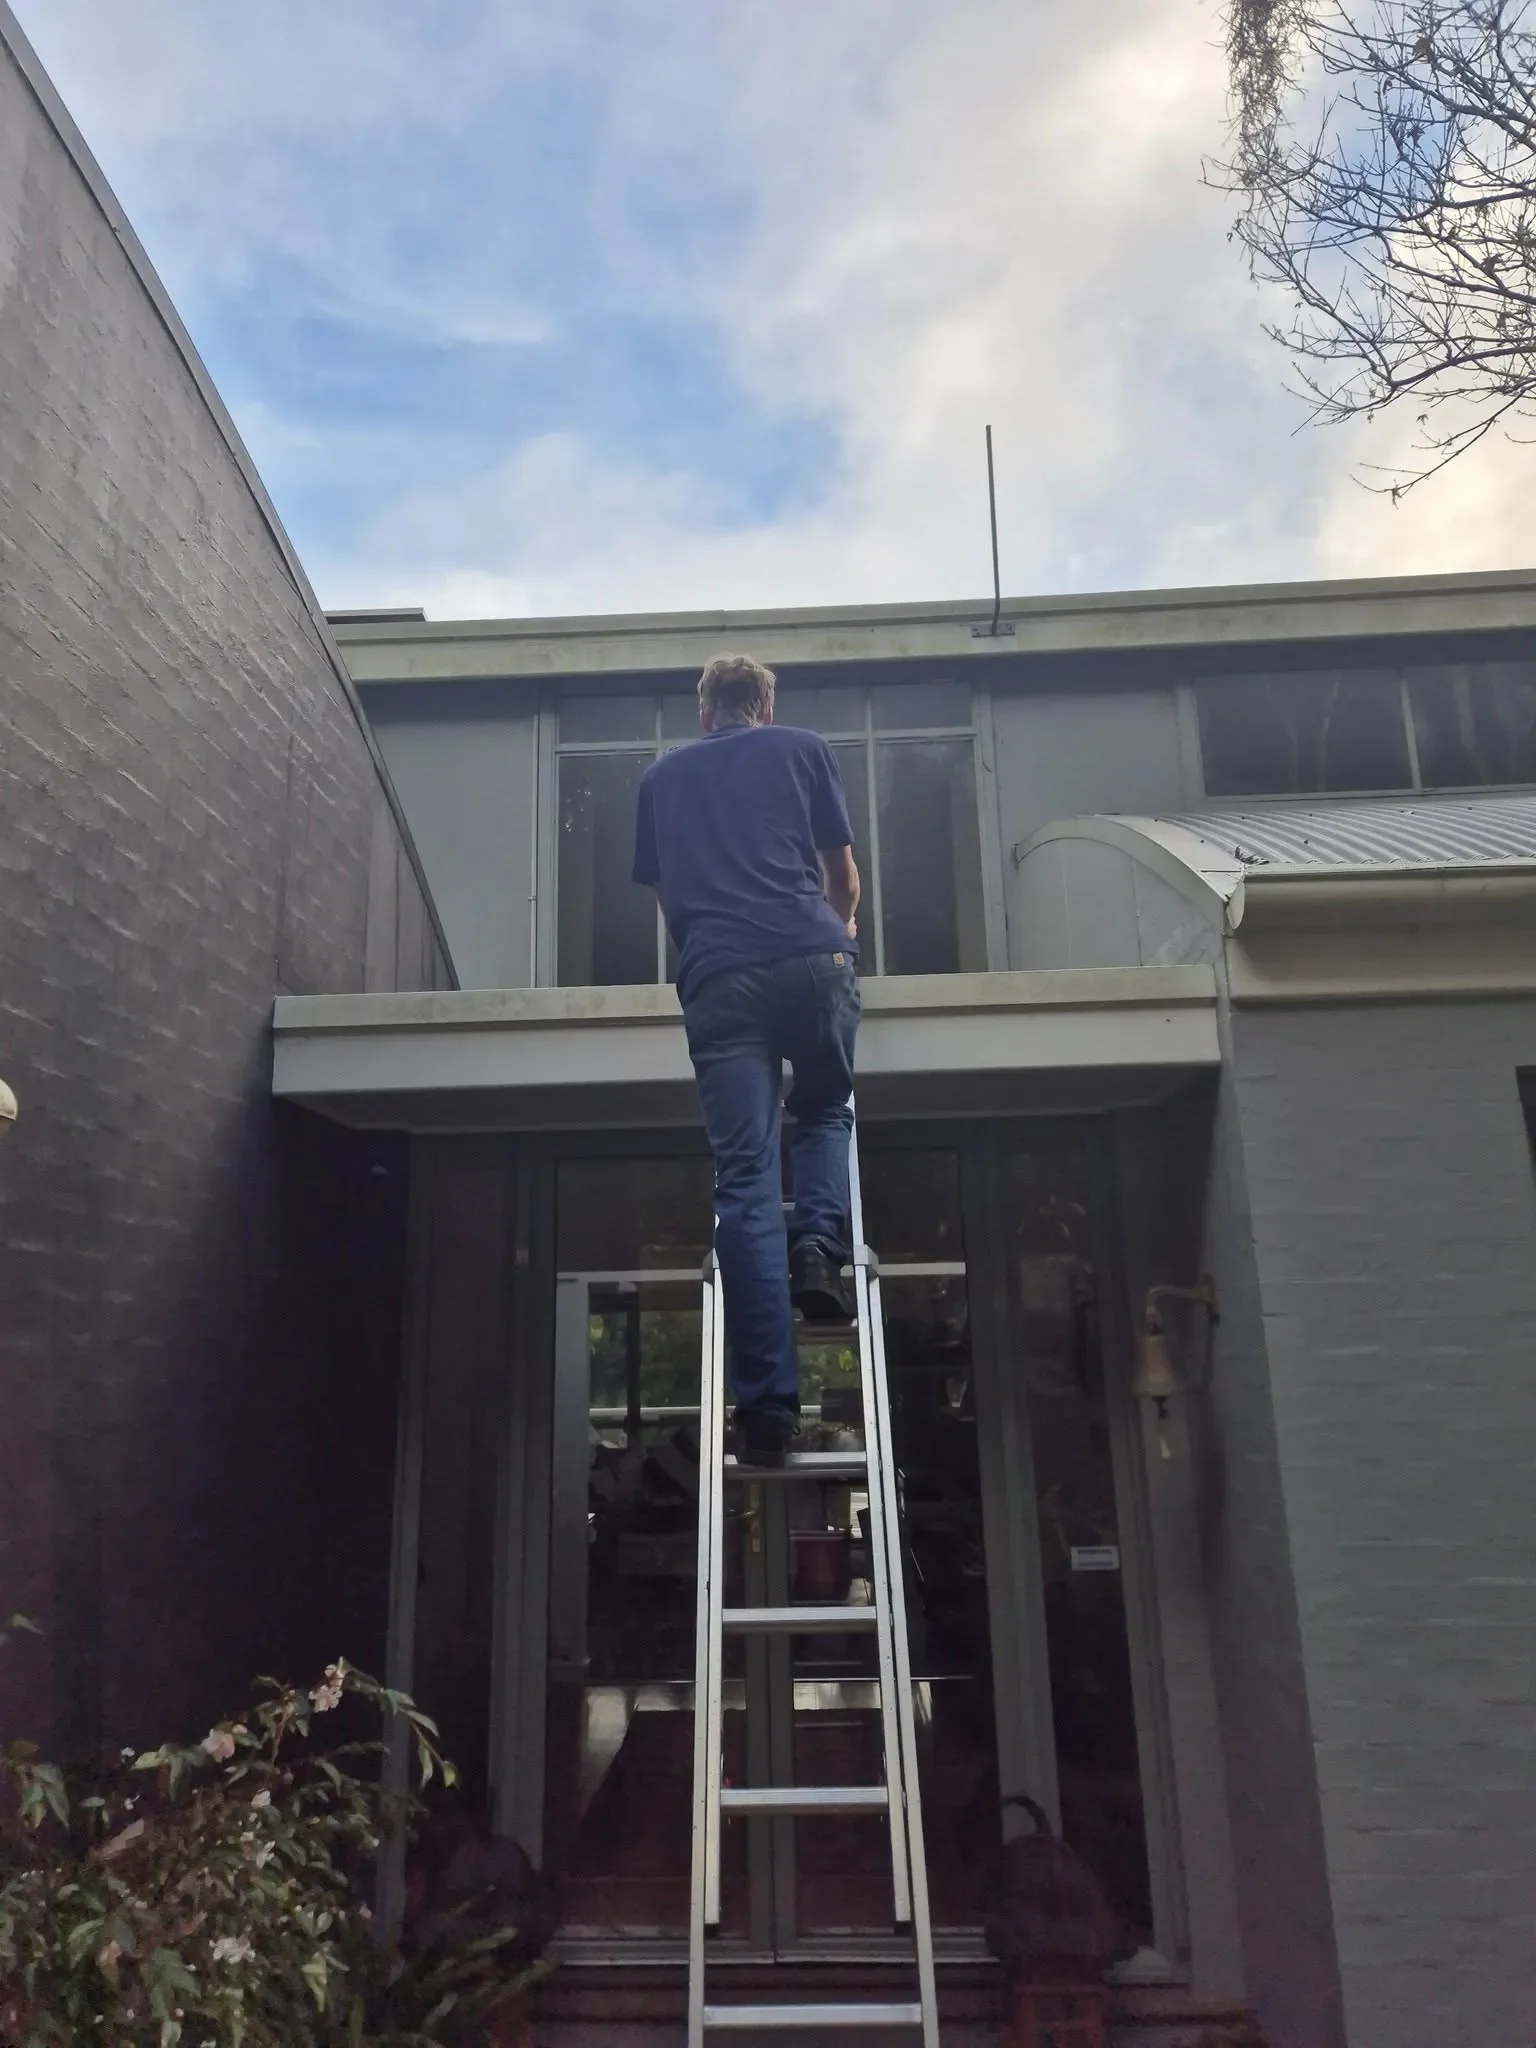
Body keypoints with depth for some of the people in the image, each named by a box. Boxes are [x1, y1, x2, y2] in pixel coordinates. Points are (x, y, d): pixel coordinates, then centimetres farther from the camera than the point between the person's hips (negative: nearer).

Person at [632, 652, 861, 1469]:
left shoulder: (660, 777, 26)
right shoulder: (803, 749, 21)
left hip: (717, 975, 0)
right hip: (810, 956, 0)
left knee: (744, 1178, -2)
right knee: (825, 1110, 26)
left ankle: (768, 1401, -7)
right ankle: (819, 1243, -1)